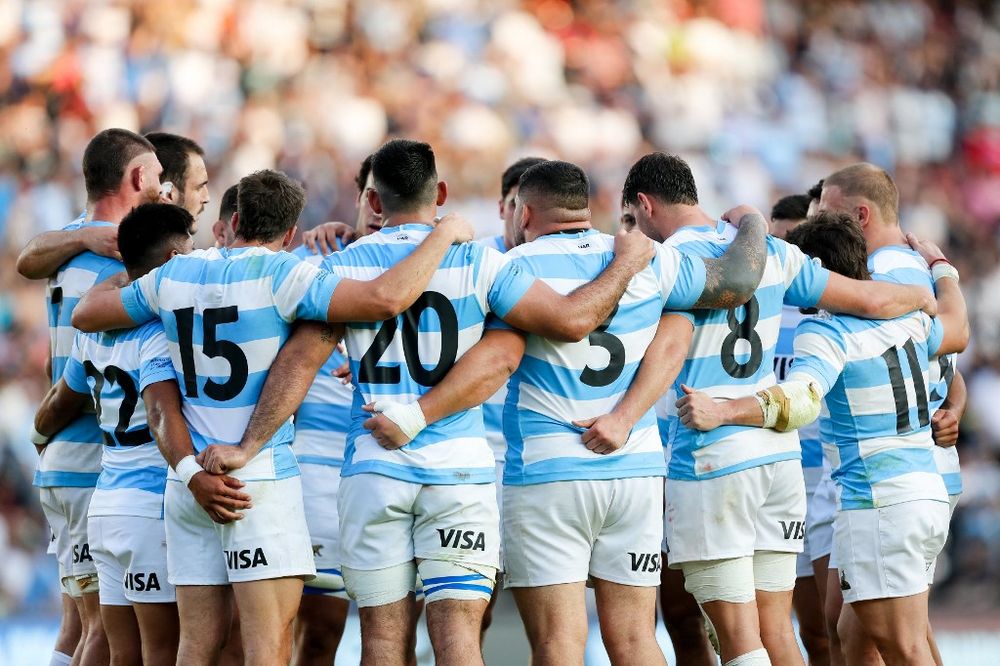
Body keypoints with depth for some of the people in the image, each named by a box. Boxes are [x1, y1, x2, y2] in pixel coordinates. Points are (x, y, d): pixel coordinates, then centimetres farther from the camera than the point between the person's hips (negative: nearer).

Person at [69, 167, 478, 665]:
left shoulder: (175, 274, 9)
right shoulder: (279, 274, -9)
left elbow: (85, 315, 22)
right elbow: (385, 298, -22)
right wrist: (445, 233, -9)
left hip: (188, 483, 6)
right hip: (262, 477, -6)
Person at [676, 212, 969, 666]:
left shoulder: (825, 333, -11)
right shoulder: (906, 320, 13)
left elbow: (801, 400, -29)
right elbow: (956, 331, 36)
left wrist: (722, 412, -40)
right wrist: (940, 265, 53)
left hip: (877, 504, -9)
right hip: (928, 491, 9)